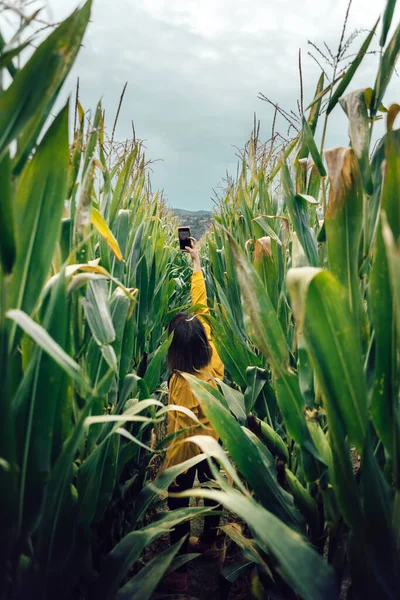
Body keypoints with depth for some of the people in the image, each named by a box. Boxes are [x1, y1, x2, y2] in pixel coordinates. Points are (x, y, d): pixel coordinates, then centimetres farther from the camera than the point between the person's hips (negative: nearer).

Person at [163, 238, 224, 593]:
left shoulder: (182, 382, -32)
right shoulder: (213, 360, -17)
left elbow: (182, 433, -31)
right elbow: (201, 308, -9)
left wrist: (167, 470, -21)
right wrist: (197, 264, 1)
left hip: (190, 450, -6)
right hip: (213, 444, 6)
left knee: (179, 503, 11)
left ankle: (179, 570, 24)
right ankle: (209, 542, 47)